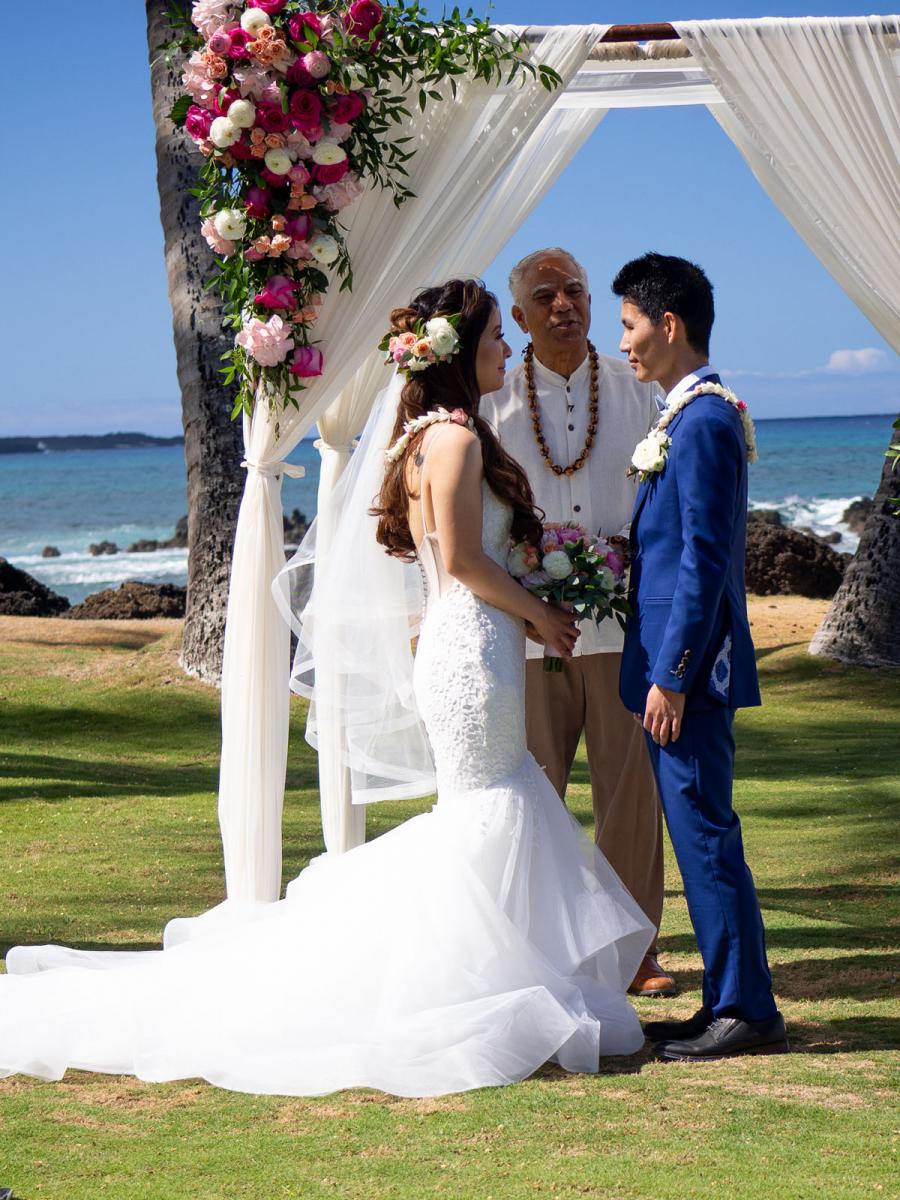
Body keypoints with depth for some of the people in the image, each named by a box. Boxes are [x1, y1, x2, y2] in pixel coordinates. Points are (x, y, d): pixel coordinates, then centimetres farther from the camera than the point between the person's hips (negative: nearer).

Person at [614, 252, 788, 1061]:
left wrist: (671, 675, -20)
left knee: (704, 832, -6)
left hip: (689, 665, -10)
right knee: (699, 834, 12)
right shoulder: (690, 415, 15)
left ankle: (747, 1012, 0)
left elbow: (703, 559, -20)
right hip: (677, 663, 10)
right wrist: (657, 668, 20)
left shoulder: (704, 421, -16)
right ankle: (732, 1002, 18)